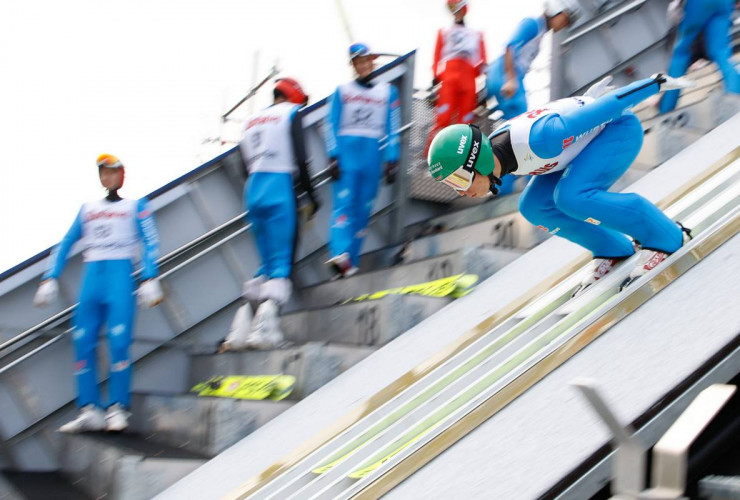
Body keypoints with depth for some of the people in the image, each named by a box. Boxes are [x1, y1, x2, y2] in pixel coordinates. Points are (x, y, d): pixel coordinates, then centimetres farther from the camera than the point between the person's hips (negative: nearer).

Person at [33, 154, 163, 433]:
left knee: (118, 342, -15)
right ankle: (89, 410, -8)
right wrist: (50, 279, 8)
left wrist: (149, 280, -10)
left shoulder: (136, 206, 13)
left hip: (121, 275, -4)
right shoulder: (87, 210, 23)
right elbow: (65, 244, 19)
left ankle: (118, 409, -14)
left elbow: (150, 243, 3)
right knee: (83, 342, -7)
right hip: (92, 276, 4)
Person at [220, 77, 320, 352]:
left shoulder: (252, 120, 20)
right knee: (281, 261, -6)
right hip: (280, 189, -7)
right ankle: (263, 329, -18)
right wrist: (310, 197, -4)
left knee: (267, 262, 13)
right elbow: (300, 159, -8)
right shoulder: (291, 113, 1)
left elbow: (245, 164, 16)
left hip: (253, 192, 7)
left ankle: (240, 333, 4)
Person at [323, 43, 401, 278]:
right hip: (346, 152, -2)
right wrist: (333, 157, -7)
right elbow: (331, 125, 4)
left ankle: (351, 263, 1)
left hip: (372, 155, 2)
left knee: (363, 210, 0)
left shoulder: (388, 92, 12)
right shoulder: (342, 91, 9)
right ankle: (339, 254, -35)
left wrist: (392, 160, 0)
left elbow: (392, 129, 9)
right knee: (344, 204, -18)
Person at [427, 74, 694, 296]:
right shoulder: (487, 152, -12)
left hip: (620, 127, -8)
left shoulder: (537, 140, -39)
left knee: (570, 195, -28)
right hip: (590, 135, 8)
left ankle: (663, 236, -12)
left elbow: (604, 107, -28)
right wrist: (586, 98, 24)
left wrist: (657, 84, -16)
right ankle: (611, 250, 11)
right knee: (534, 206, -5)